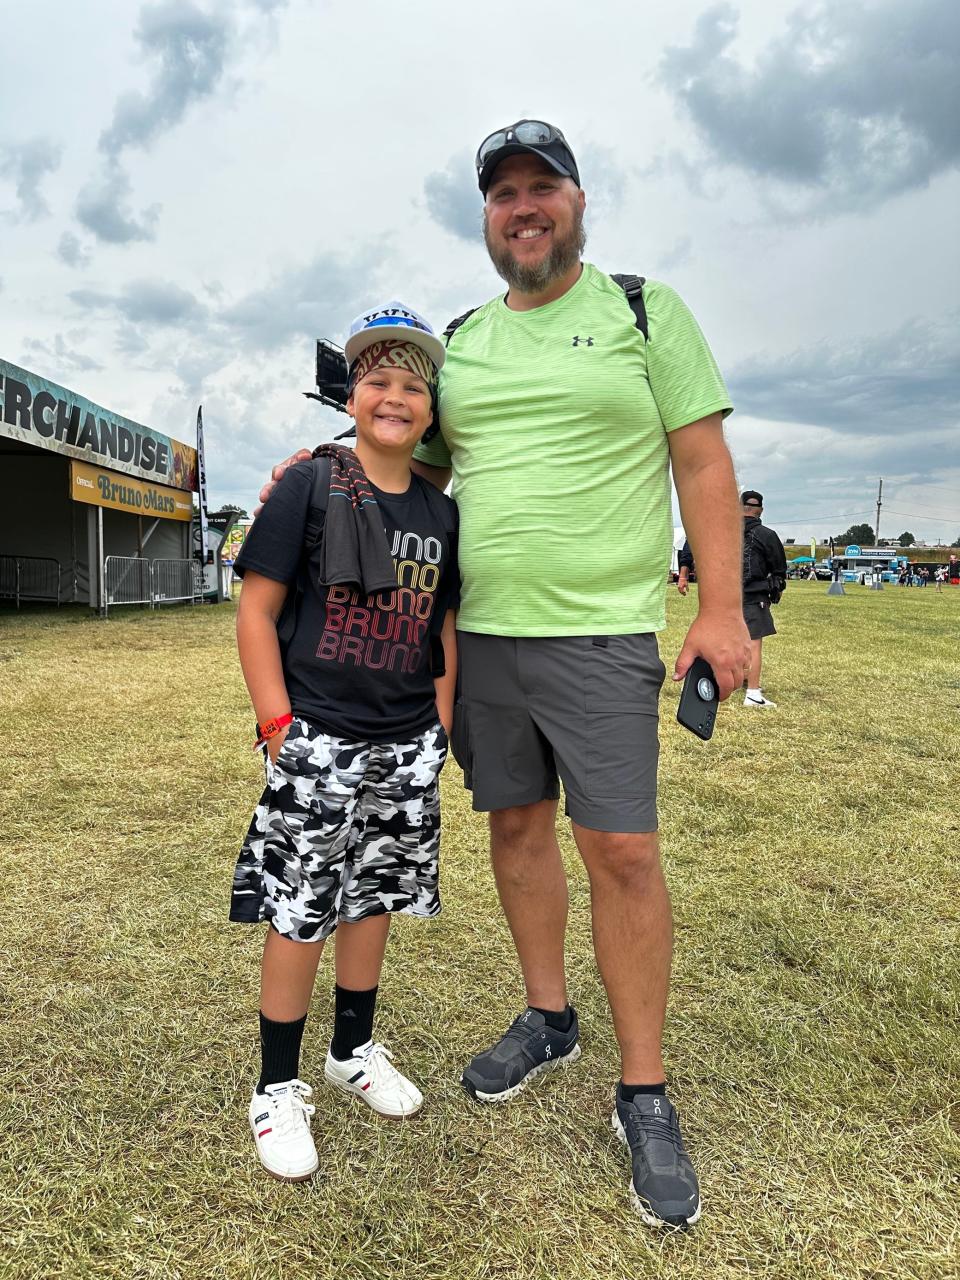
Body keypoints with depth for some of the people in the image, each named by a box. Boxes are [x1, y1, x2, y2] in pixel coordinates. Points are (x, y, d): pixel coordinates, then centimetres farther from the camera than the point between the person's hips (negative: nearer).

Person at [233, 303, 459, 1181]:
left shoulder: (440, 513, 6)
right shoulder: (310, 488, -7)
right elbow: (256, 612, -7)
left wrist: (440, 728, 7)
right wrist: (277, 725, -12)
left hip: (405, 746, 5)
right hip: (316, 743, -4)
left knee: (373, 899, 17)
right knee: (300, 914, 4)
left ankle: (355, 1051, 38)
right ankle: (278, 1087, 24)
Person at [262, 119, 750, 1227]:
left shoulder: (645, 310, 4)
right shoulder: (458, 342, 15)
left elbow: (703, 462, -1)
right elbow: (418, 465, 23)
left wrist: (720, 607, -9)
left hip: (602, 634, -4)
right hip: (477, 633, 5)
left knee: (621, 849, -4)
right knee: (515, 823, 12)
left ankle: (643, 1095, 14)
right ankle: (547, 1019, 33)